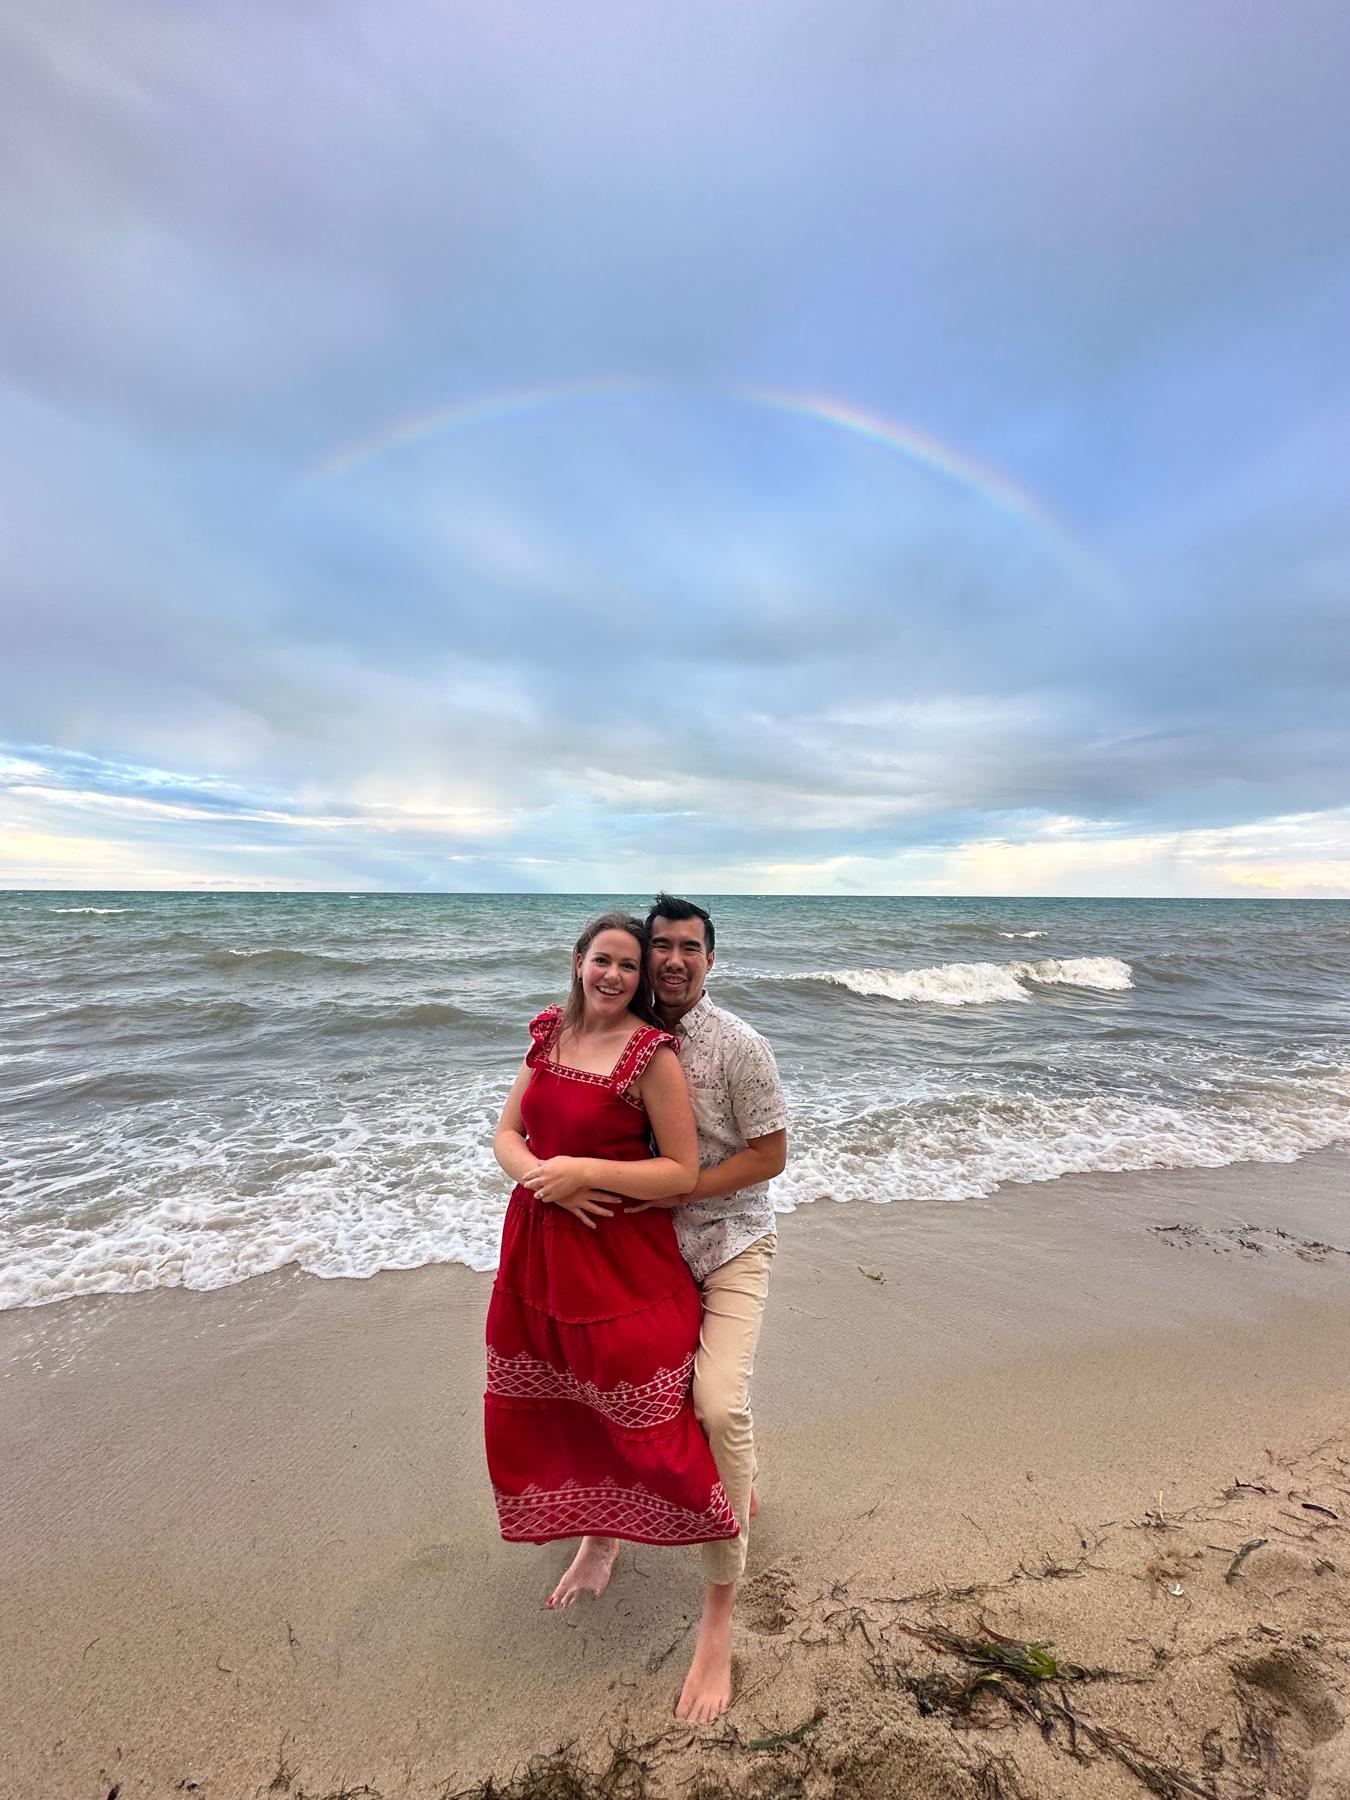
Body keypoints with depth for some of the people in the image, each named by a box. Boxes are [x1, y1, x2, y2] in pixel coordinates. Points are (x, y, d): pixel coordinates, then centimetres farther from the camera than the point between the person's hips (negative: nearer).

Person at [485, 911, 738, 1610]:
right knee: (557, 1404, 20)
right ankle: (597, 1538, 49)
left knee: (635, 1400, 9)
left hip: (621, 1252, -6)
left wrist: (582, 1170, -22)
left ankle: (723, 1491, 42)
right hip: (539, 1246, 6)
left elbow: (682, 1172, -16)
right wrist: (540, 1177, -17)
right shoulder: (551, 1033, 1)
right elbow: (506, 1134, 3)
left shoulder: (652, 1053, -17)